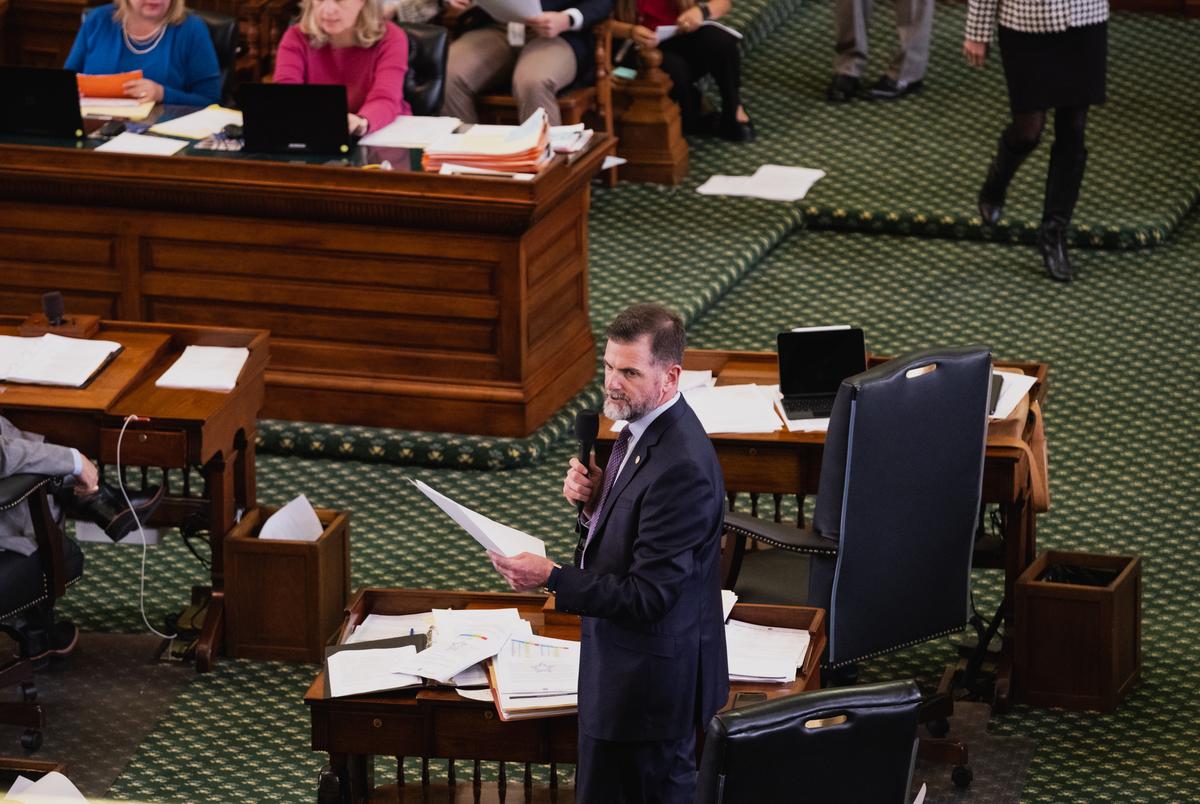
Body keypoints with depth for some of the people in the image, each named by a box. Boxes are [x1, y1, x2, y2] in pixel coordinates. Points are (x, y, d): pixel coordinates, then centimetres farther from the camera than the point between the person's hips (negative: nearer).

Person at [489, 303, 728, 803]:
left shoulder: (681, 468, -28)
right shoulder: (642, 429, 4)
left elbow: (649, 596, -27)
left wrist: (551, 579, -28)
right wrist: (594, 501, -5)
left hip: (651, 681, -10)